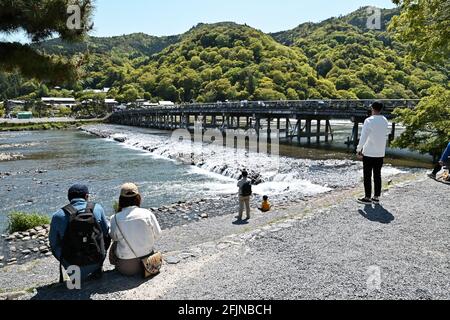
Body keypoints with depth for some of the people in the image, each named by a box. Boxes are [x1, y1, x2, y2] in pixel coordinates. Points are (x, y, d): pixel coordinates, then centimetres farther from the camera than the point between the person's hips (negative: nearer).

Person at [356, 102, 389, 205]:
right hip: (381, 153, 5)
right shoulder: (385, 121, 5)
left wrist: (359, 149, -7)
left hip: (369, 153, -5)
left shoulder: (369, 121, -13)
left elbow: (363, 137, -14)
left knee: (367, 176, 3)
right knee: (377, 175, 11)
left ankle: (368, 198, 6)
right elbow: (385, 137, 5)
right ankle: (376, 197, 16)